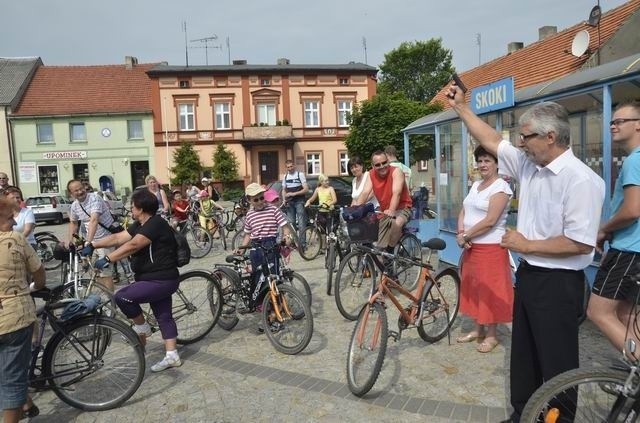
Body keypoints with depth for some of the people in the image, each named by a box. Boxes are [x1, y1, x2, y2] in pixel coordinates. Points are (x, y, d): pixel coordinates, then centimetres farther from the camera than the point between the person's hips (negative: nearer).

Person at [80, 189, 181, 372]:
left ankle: (142, 327, 8)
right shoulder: (140, 225, 12)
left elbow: (132, 245, -28)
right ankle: (172, 356, 18)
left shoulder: (156, 224, -20)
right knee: (164, 317, 12)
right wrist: (92, 245, 5)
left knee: (122, 296, -14)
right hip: (157, 279, 10)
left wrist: (107, 259, -28)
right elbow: (117, 238, 11)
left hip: (161, 280, -10)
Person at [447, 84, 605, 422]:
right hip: (527, 274, 9)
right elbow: (491, 140, 13)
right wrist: (461, 107, 13)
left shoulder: (581, 179, -21)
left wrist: (527, 245, -17)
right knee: (523, 355, 22)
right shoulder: (528, 164, 3)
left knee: (557, 362, 8)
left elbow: (581, 243, -25)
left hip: (558, 283, -8)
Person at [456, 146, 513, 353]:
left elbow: (490, 221, -19)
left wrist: (465, 236, -13)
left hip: (490, 247, -8)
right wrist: (461, 233, -7)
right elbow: (463, 212, 11)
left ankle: (491, 335, 15)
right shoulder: (475, 185, 13)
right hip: (470, 247, 8)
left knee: (489, 291, 1)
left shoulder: (501, 187, -12)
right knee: (473, 288, 15)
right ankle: (477, 329, 29)